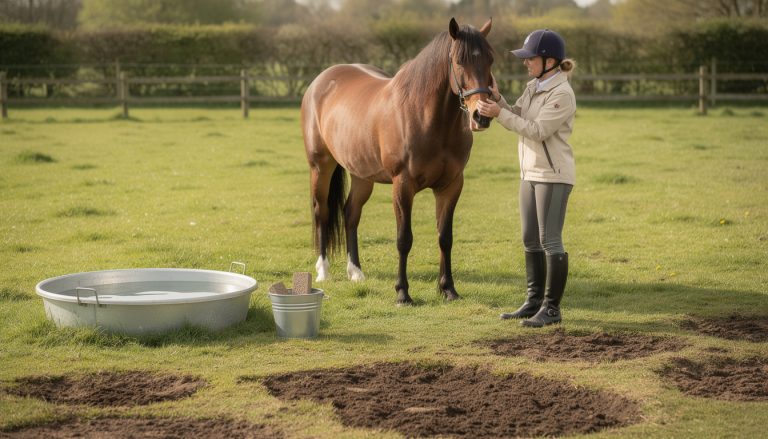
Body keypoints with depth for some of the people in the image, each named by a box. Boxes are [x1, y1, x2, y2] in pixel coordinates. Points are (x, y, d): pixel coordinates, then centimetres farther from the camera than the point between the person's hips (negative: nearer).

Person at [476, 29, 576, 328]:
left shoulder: (562, 94, -17)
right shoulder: (533, 87, 8)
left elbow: (536, 131, -22)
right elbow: (516, 117, 10)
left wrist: (499, 113, -24)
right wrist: (496, 99, -7)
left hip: (553, 175, -9)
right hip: (530, 172, 9)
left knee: (550, 241, -4)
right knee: (530, 241, 13)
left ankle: (551, 308, 3)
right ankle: (534, 302, 22)